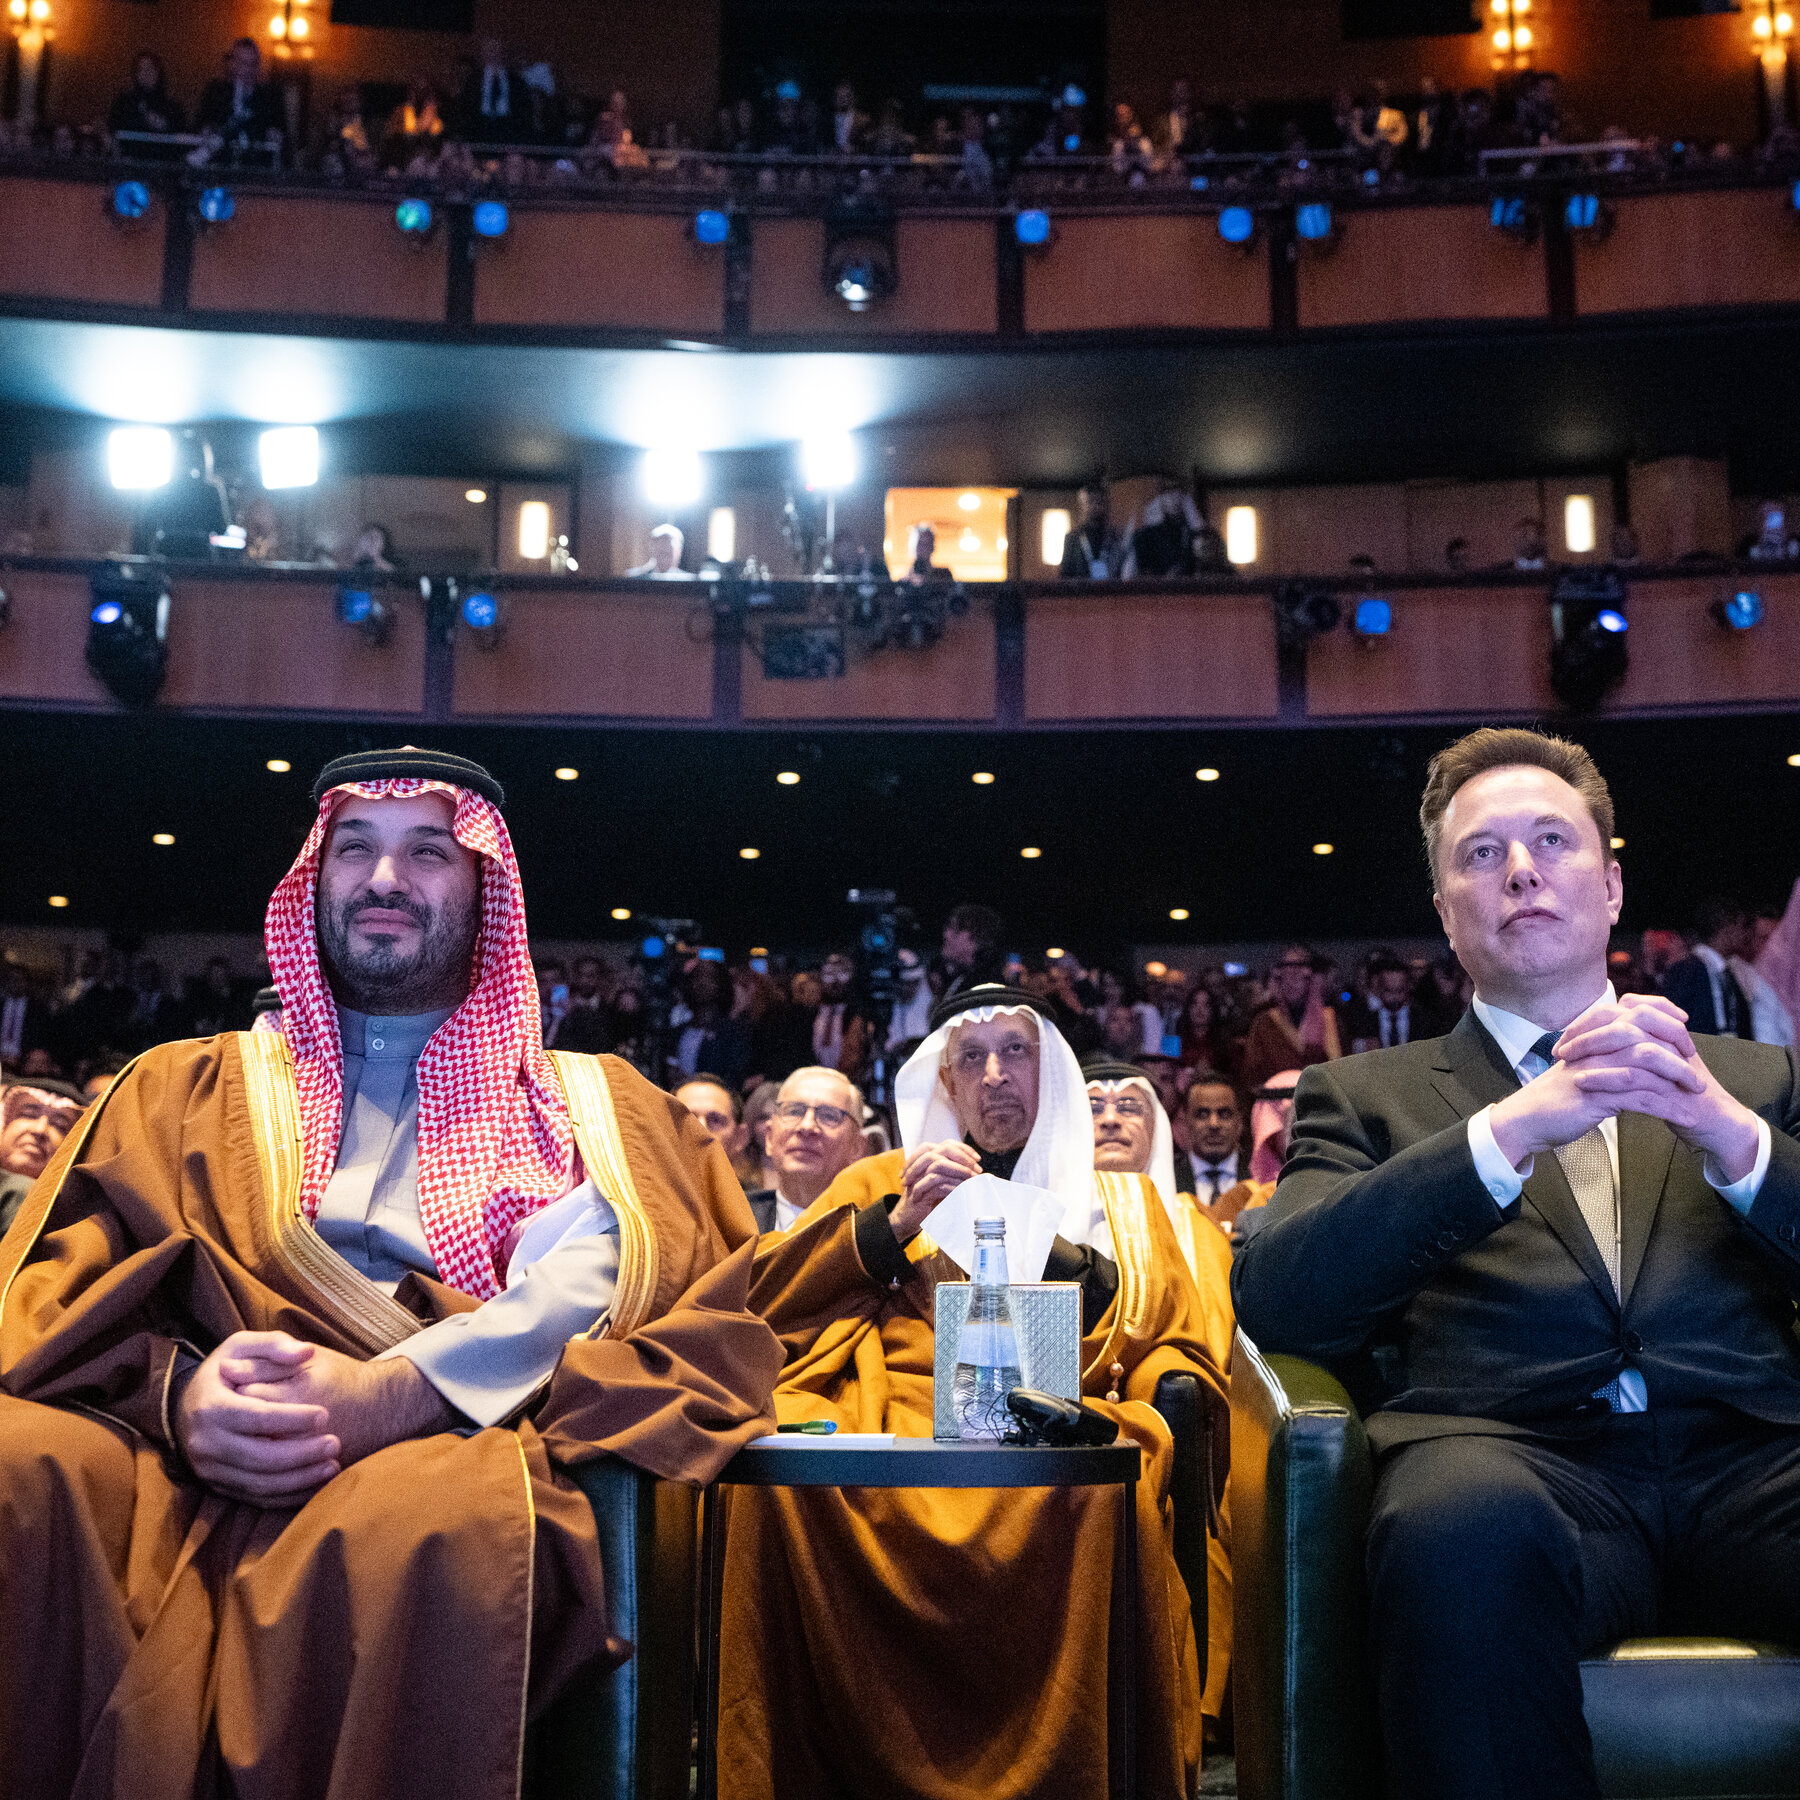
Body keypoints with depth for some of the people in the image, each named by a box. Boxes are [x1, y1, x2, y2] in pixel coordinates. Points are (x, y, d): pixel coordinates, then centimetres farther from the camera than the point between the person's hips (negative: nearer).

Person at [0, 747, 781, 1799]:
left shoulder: (586, 1108, 22)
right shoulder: (191, 1088, 27)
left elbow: (583, 1287, 2)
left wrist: (394, 1390, -17)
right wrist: (172, 1391, -11)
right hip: (183, 1469, 2)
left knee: (434, 1516, -39)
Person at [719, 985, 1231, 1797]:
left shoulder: (1124, 1204, 29)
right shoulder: (883, 1180, 29)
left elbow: (1179, 1356, 19)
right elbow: (760, 1295, 15)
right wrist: (894, 1223, 3)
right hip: (887, 1413, 1)